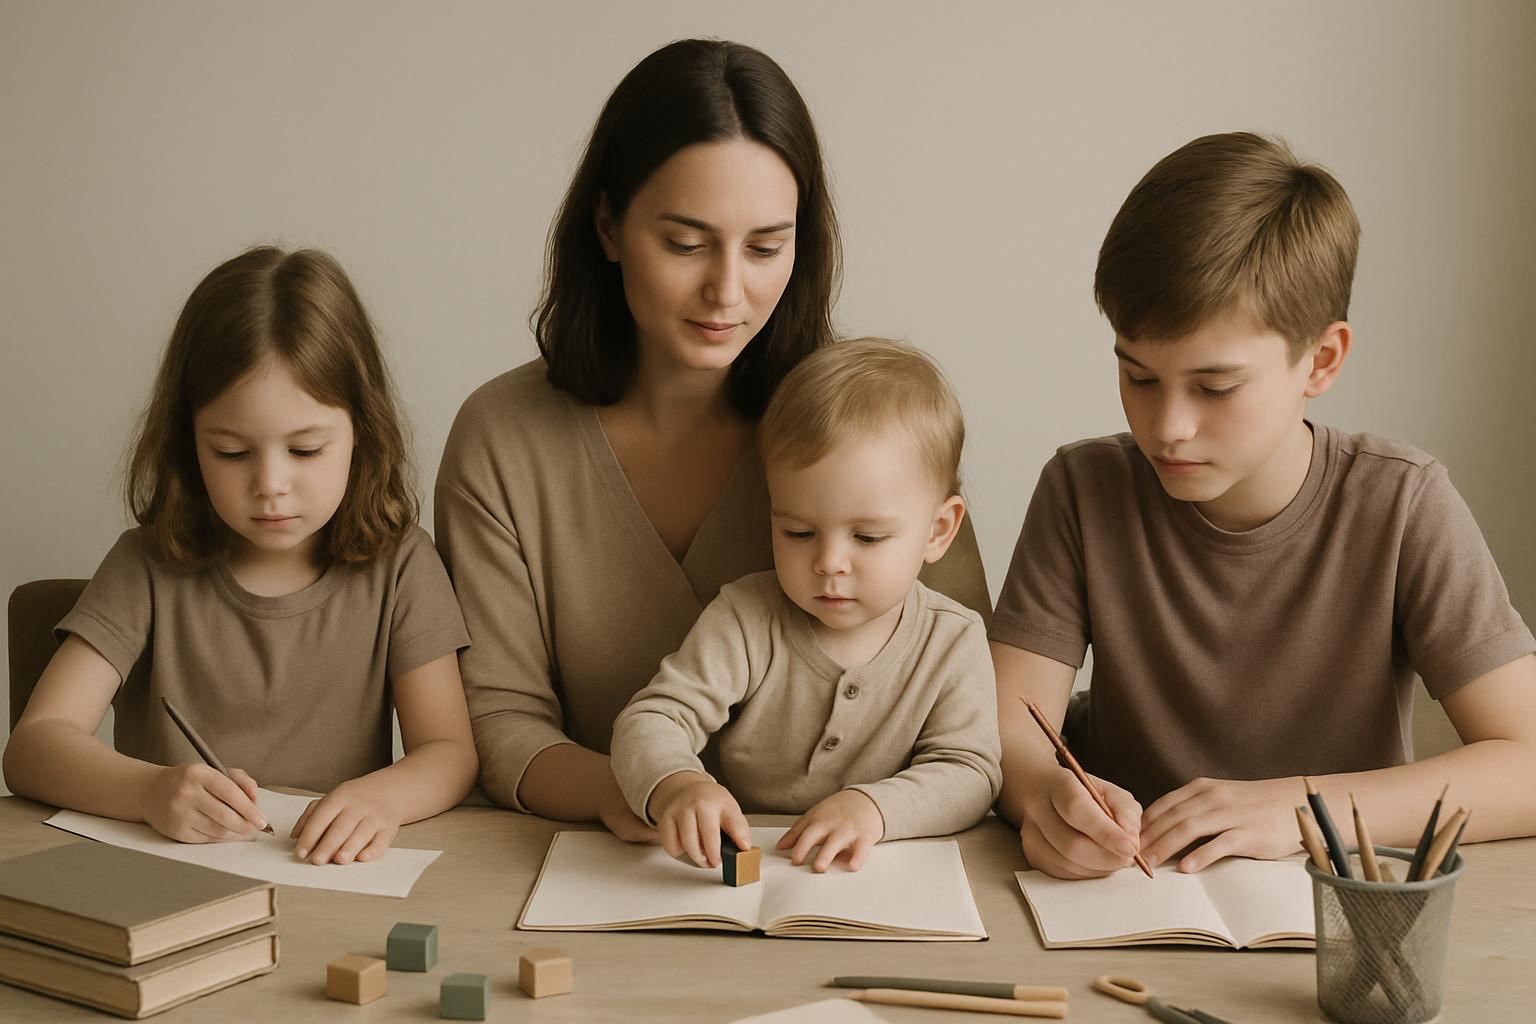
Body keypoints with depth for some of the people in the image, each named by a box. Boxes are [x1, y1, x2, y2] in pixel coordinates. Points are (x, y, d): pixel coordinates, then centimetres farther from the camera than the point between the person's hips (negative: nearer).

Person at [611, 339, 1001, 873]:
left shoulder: (953, 642, -3)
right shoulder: (745, 619, -6)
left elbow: (968, 774, -6)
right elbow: (653, 719, -12)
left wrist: (873, 806, -26)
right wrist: (674, 785, -35)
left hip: (887, 893, 0)